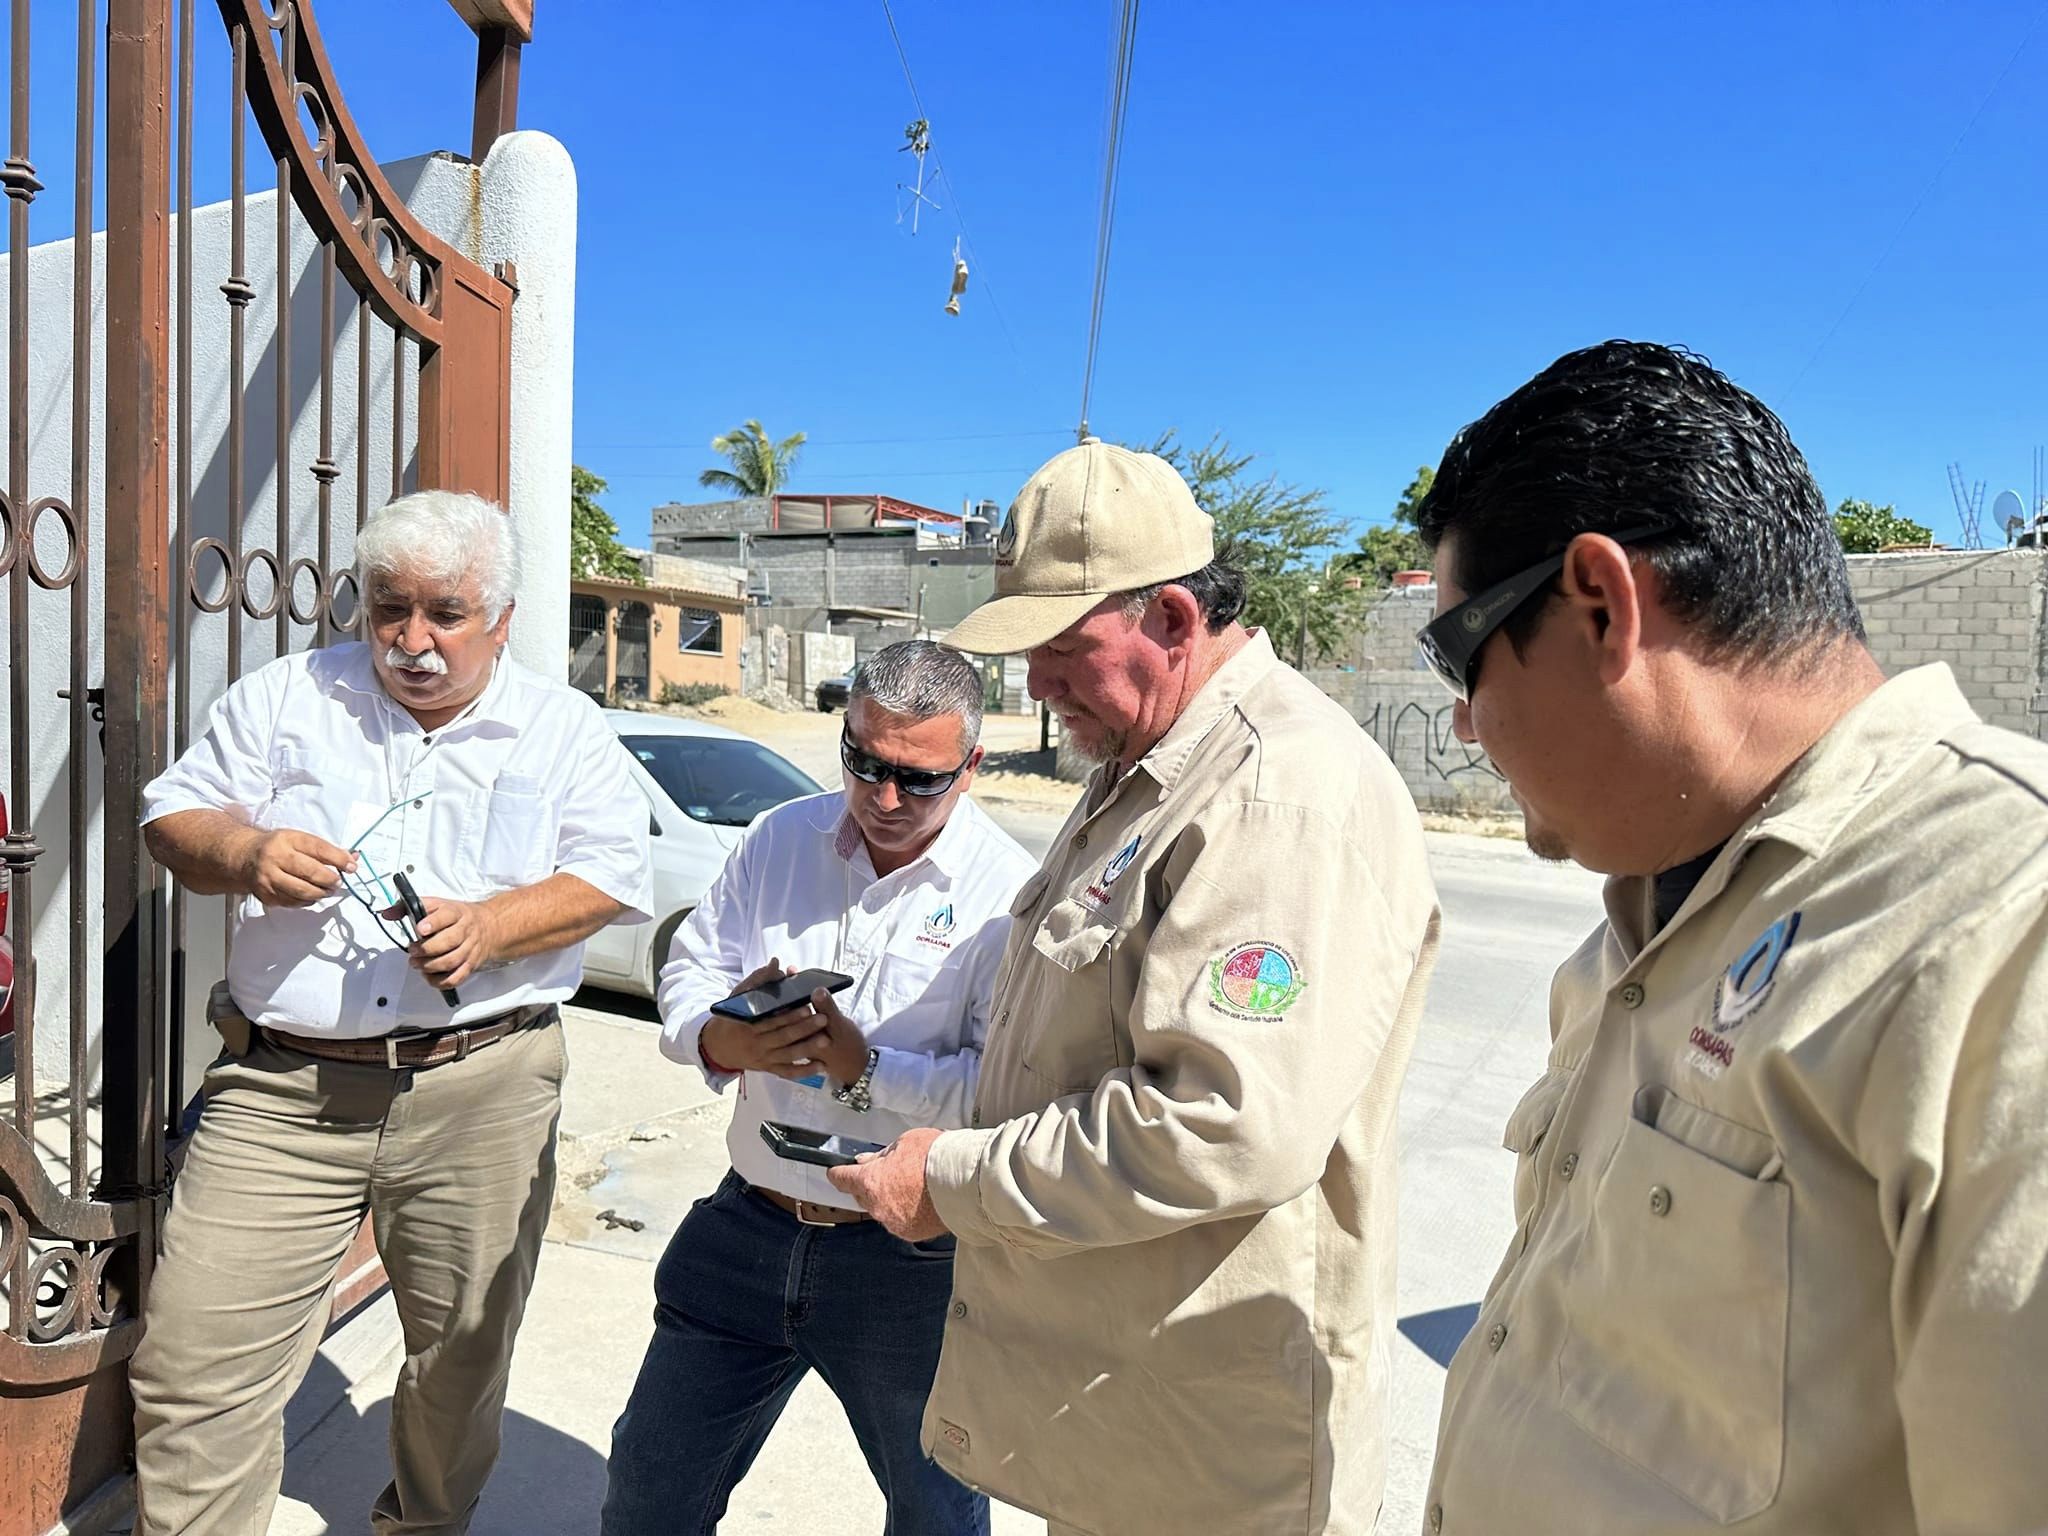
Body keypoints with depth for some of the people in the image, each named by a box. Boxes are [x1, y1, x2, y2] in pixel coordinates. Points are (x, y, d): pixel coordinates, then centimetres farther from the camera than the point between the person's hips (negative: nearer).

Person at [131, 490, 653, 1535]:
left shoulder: (563, 729, 5)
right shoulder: (286, 694, 9)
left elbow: (614, 879, 0)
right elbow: (172, 818, 9)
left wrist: (489, 928, -16)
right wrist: (244, 851, -13)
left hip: (482, 1094, 0)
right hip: (281, 1086, 1)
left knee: (462, 1356, 14)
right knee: (197, 1359, 0)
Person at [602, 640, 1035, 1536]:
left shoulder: (1007, 893, -16)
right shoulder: (780, 839, 0)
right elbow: (687, 973, 3)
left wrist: (864, 1066, -29)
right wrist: (722, 1040, -18)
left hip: (909, 1257, -4)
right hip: (749, 1227, 4)